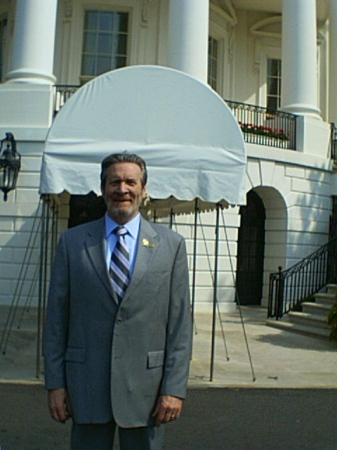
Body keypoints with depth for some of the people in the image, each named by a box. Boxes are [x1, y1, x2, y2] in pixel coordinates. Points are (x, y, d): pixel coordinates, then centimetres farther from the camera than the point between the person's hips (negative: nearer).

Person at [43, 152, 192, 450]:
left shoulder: (171, 244, 0)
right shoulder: (72, 242, 2)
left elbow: (180, 322, -1)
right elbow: (56, 317, 3)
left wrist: (175, 387, -5)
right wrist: (55, 383, 1)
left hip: (145, 386, 0)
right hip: (87, 385, 1)